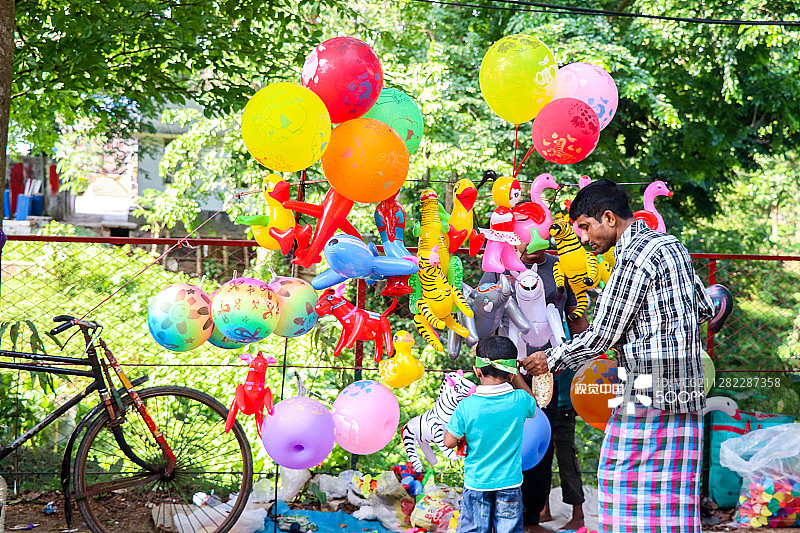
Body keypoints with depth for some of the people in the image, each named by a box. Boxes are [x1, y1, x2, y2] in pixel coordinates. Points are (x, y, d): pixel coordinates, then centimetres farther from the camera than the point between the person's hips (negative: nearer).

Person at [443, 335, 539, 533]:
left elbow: (449, 442, -7)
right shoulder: (519, 400, -12)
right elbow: (533, 406, 14)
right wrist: (516, 375, 14)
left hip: (476, 483, -1)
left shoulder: (466, 407, -16)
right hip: (510, 482, 1)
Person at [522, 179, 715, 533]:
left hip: (648, 391, -9)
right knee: (672, 488, 9)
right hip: (686, 391, 9)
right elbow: (705, 309, 22)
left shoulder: (634, 256, -13)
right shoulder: (671, 245, 15)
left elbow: (601, 335, -13)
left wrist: (551, 360, 0)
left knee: (625, 483, -3)